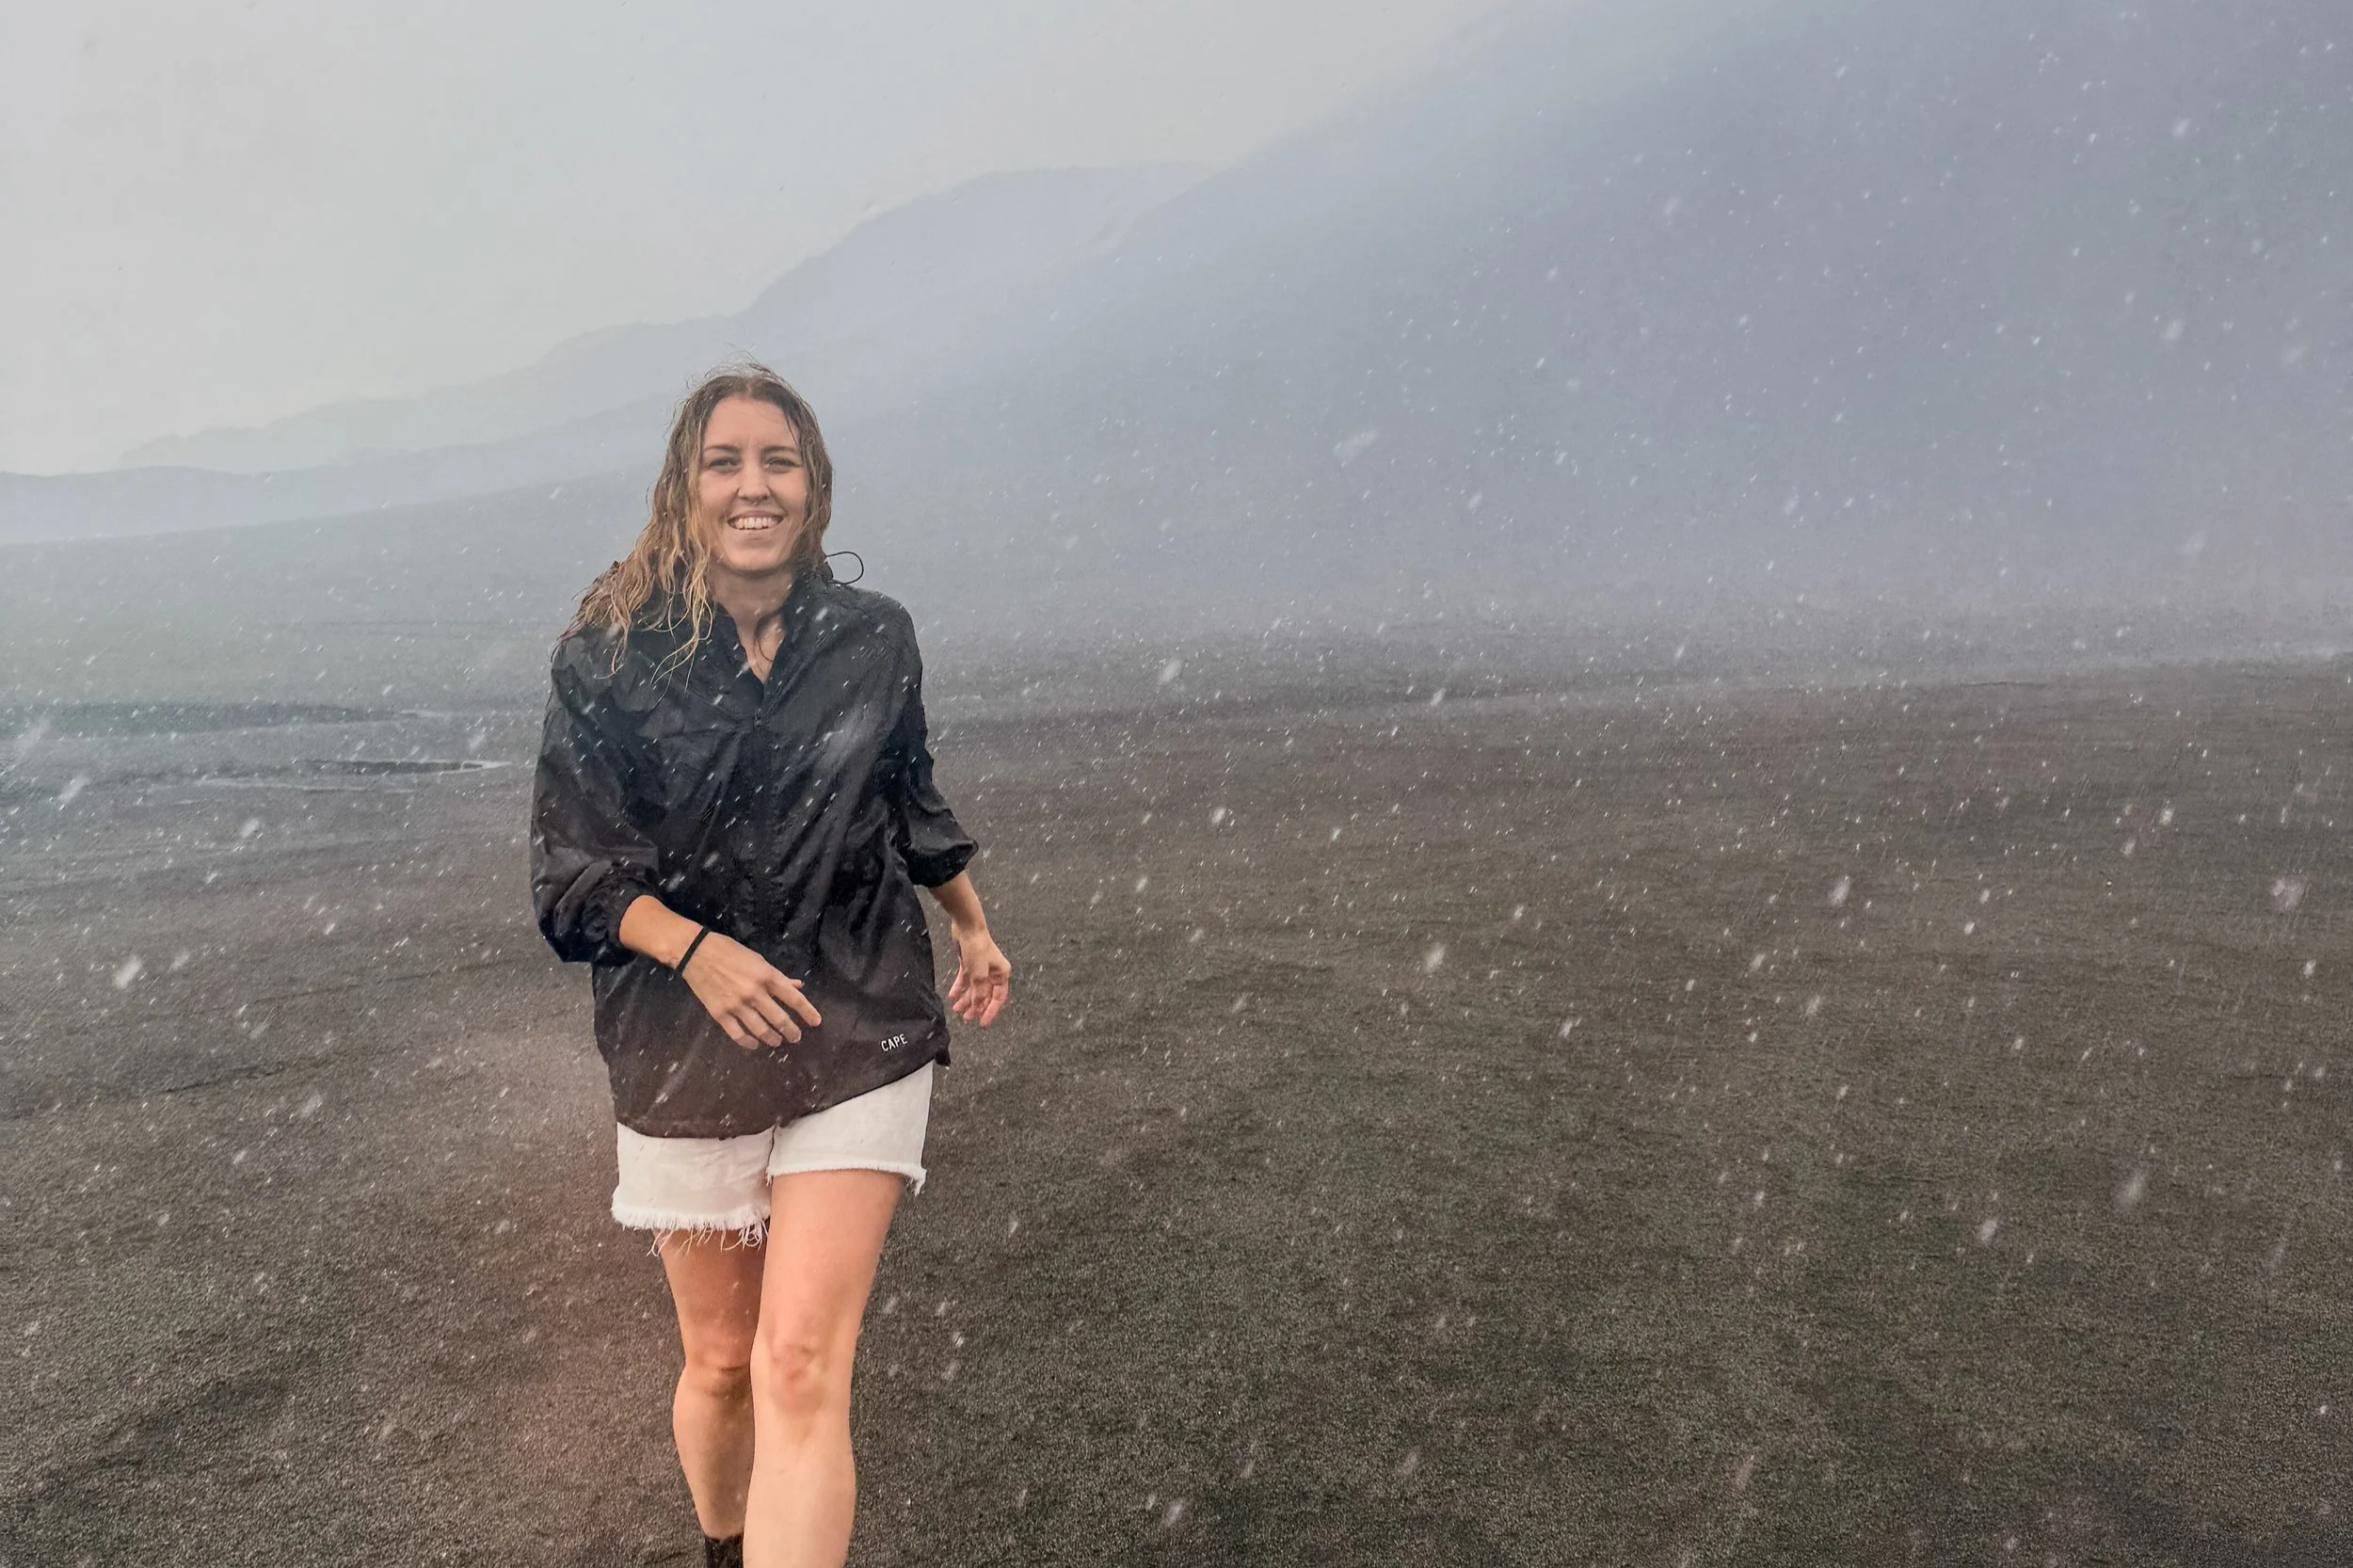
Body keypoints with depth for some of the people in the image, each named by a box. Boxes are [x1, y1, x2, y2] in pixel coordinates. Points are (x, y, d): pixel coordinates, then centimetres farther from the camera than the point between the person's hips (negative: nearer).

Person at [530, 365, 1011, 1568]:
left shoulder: (873, 641, 1)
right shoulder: (610, 655, -5)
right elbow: (570, 870, -4)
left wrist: (974, 929, 28)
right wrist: (696, 949, -21)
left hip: (858, 1028, 0)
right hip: (686, 1046, 0)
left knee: (801, 1365, -12)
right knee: (721, 1363, 14)